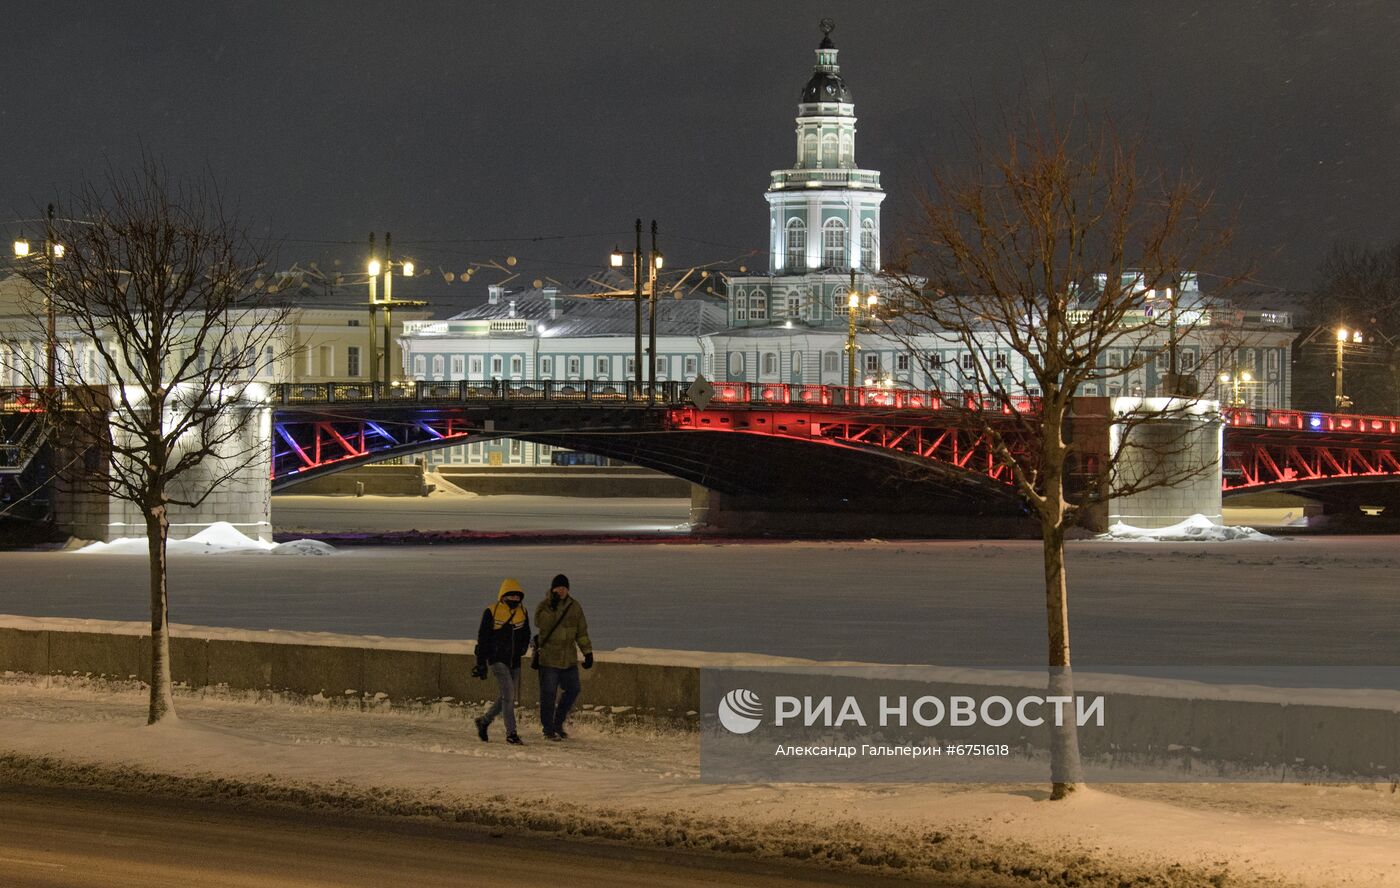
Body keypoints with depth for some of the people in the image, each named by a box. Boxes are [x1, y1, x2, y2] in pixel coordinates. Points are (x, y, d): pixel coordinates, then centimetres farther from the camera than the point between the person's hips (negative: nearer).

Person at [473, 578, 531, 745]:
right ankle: (511, 733, -12)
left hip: (514, 661, 6)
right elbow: (482, 639, -4)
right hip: (497, 660, -6)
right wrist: (481, 664, -5)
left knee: (510, 697, 11)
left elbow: (525, 635, 21)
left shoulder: (523, 613, 7)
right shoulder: (492, 612, -8)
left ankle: (484, 721, 31)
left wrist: (523, 647, 0)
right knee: (508, 693, -16)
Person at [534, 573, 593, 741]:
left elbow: (582, 632, 13)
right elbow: (541, 623, -23)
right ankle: (548, 729, 6)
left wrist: (588, 652, 10)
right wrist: (552, 607, -28)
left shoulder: (575, 606, 7)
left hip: (569, 658, 5)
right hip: (549, 658, -5)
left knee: (572, 690, 7)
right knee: (549, 694, -3)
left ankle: (558, 723, 24)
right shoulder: (544, 606, -4)